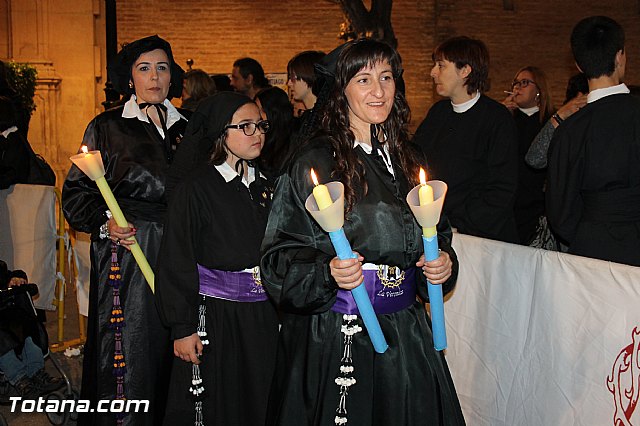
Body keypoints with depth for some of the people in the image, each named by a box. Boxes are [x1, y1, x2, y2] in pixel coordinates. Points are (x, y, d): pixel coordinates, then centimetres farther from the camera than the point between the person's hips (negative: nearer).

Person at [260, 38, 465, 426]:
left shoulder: (408, 161, 9)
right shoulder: (316, 161, -8)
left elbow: (436, 235, 19)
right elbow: (282, 254, -9)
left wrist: (444, 263, -1)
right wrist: (328, 272, -26)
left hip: (405, 331, 5)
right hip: (334, 332, -5)